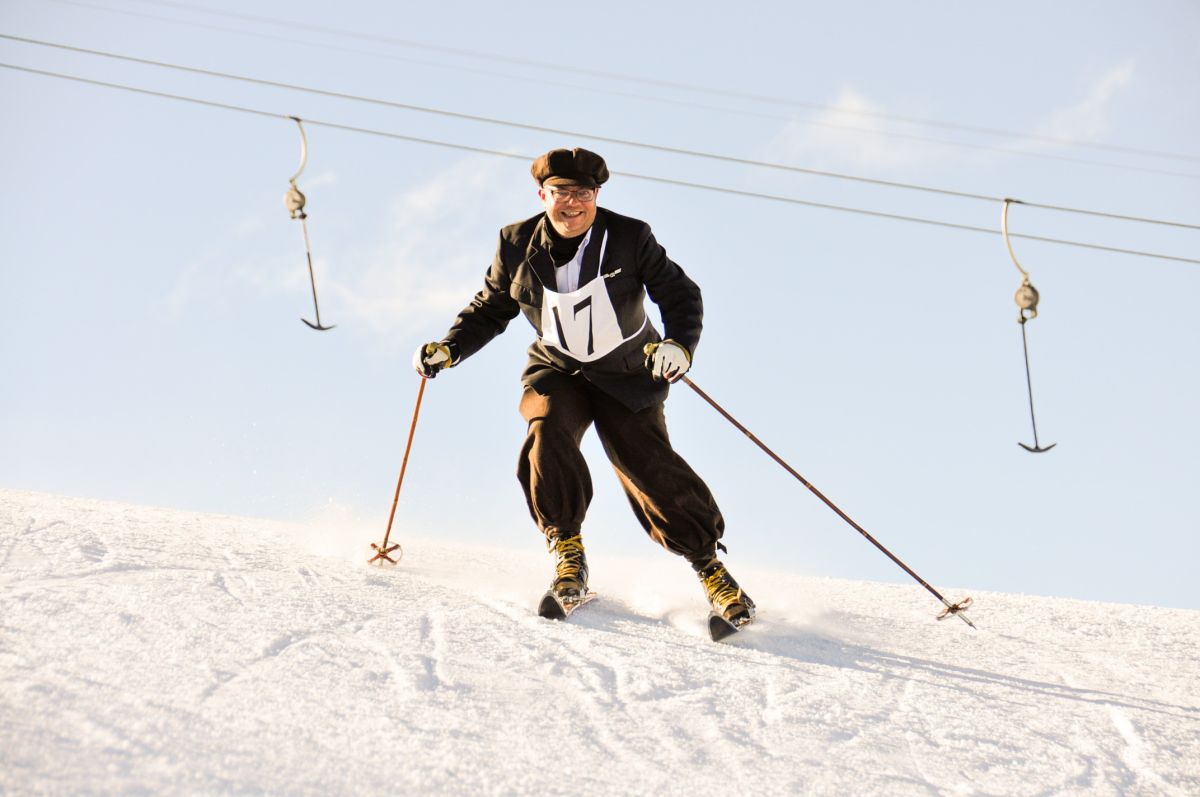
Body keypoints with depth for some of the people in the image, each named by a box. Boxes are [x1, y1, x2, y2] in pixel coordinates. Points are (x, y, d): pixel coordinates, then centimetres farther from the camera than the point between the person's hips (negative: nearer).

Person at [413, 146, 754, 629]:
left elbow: (680, 295, -8)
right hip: (557, 374, 2)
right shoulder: (518, 246, -6)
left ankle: (708, 563, 1)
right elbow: (490, 309, 8)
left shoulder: (630, 238, -13)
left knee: (649, 467, -16)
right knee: (547, 433, -28)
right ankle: (567, 550, -13)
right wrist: (448, 349, -7)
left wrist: (679, 344, -27)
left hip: (627, 376, -2)